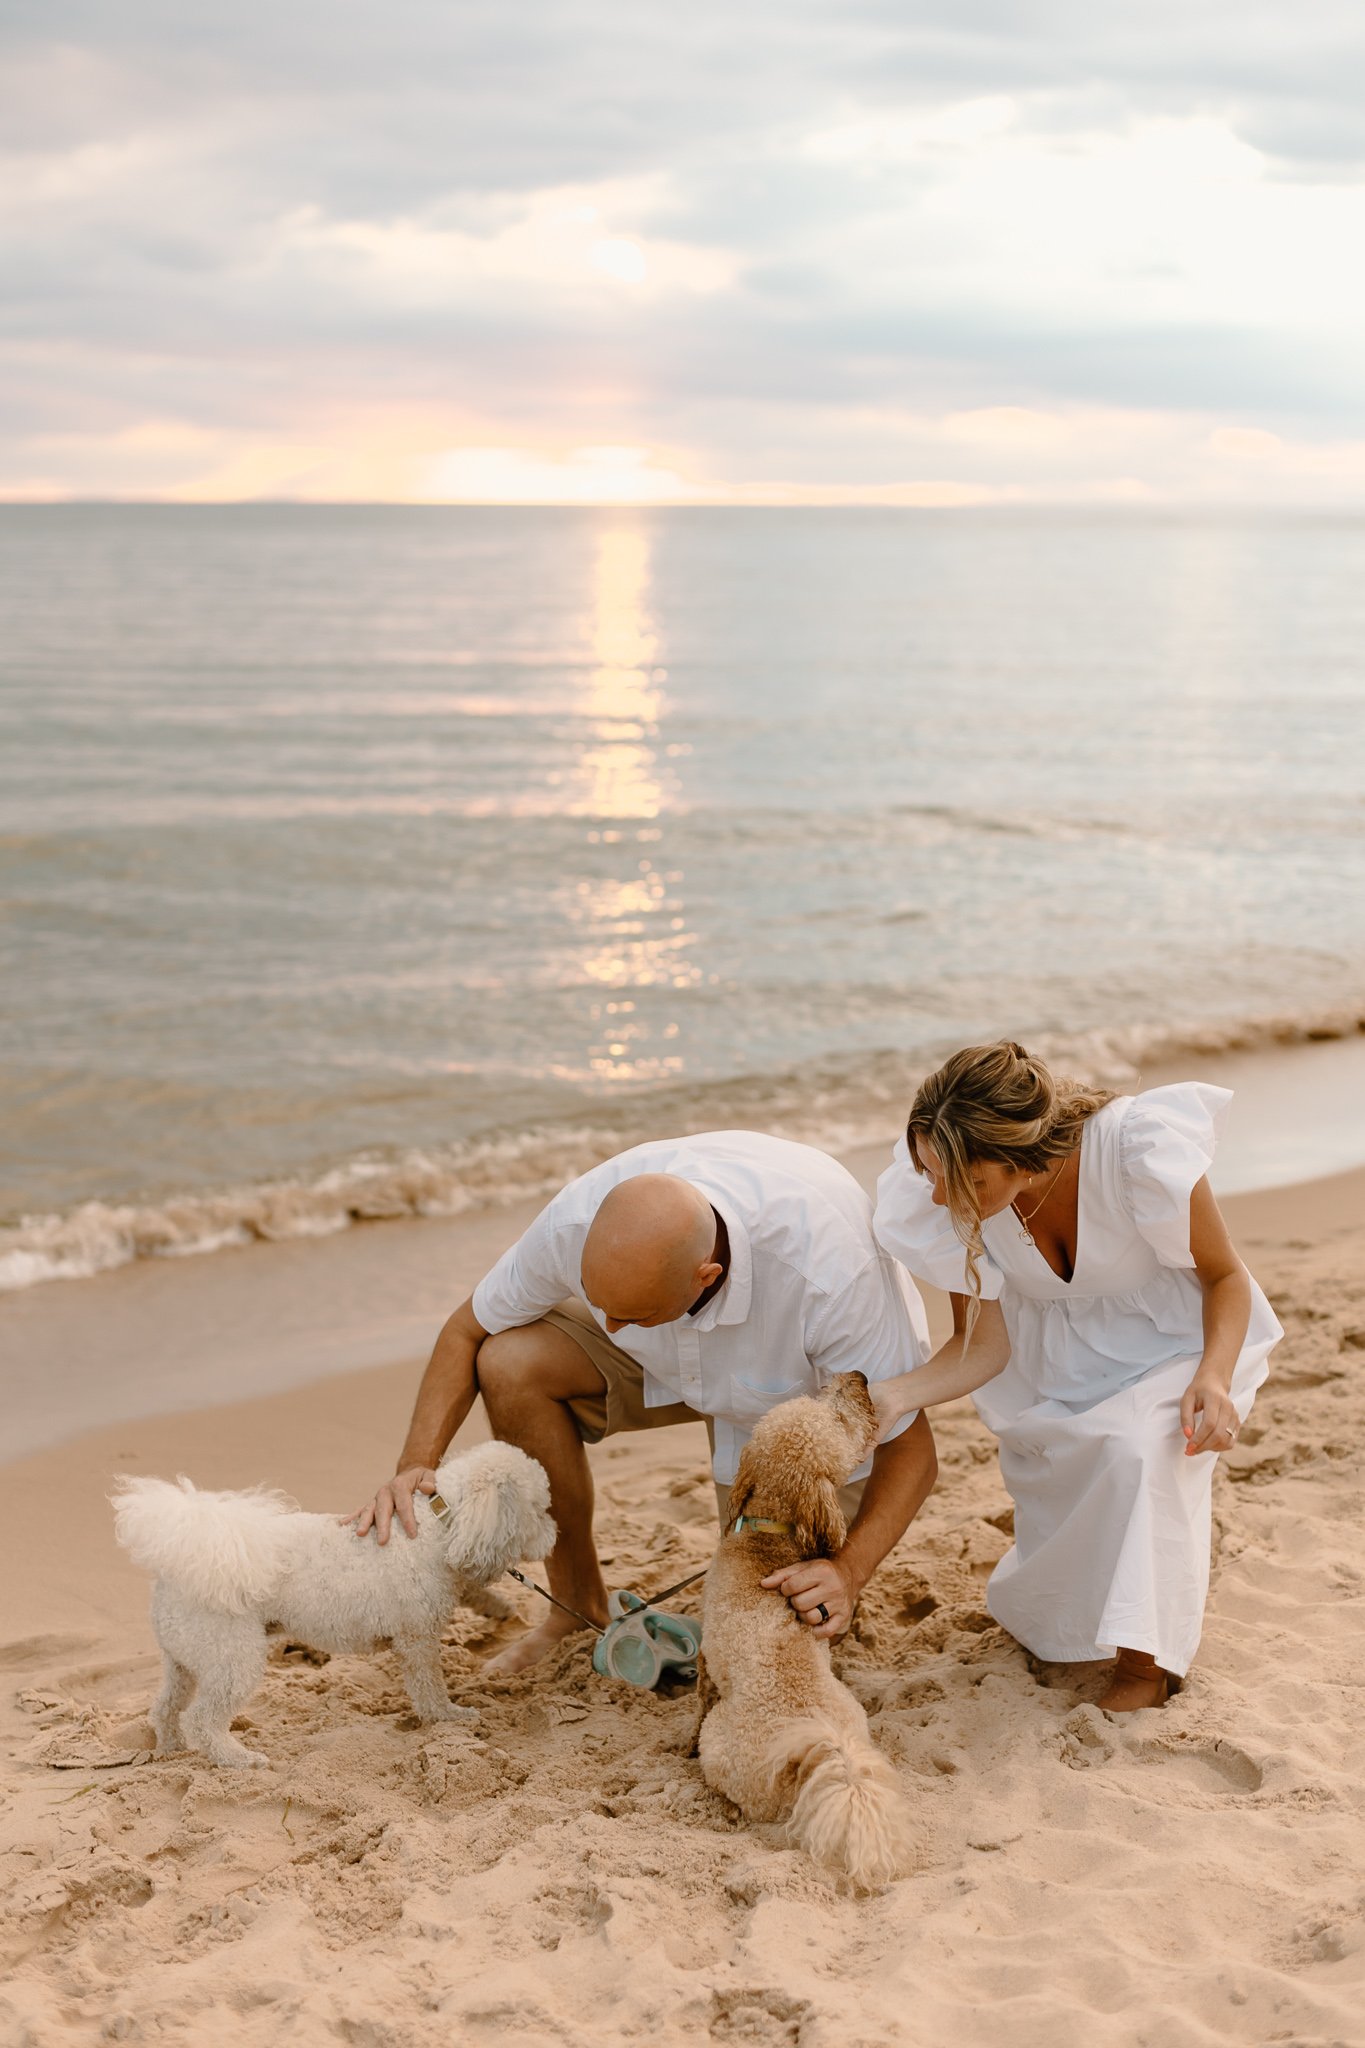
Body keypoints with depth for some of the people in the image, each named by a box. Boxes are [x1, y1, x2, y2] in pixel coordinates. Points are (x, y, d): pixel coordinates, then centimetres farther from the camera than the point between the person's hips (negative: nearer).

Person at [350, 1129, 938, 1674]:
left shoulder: (827, 1272, -45)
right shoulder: (578, 1222, -34)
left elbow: (910, 1446, -32)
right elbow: (469, 1330, -15)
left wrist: (849, 1570, -48)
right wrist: (415, 1465, -28)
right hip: (672, 1360, 4)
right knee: (512, 1363, -24)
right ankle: (578, 1605, -5)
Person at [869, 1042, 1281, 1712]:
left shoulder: (1140, 1148, -34)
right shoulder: (935, 1197, -24)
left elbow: (1227, 1277, -16)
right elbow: (983, 1345, -17)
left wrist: (1215, 1376, -34)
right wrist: (890, 1397, -35)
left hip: (1172, 1339, -3)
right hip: (1056, 1363, 3)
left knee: (1138, 1448, -36)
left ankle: (1146, 1659, -17)